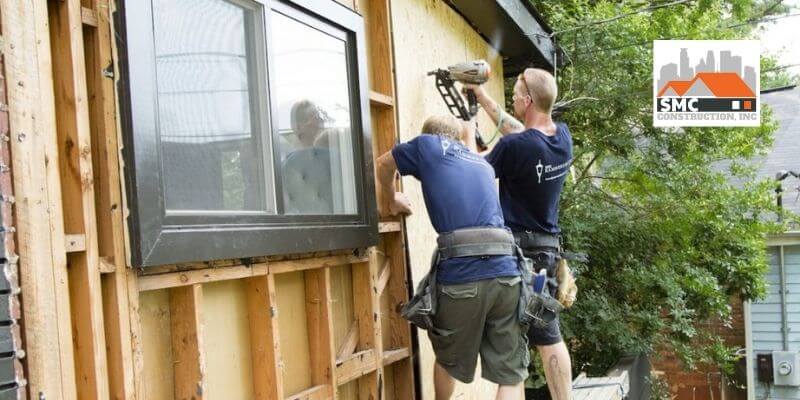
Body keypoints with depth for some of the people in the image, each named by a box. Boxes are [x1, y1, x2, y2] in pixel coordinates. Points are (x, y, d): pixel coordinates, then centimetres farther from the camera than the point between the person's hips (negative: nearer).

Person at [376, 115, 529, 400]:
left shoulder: (428, 144, 17)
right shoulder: (483, 164, 29)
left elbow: (383, 165, 33)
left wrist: (391, 202, 48)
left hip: (460, 277, -3)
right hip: (505, 274, 3)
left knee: (449, 360, 21)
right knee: (511, 374, 6)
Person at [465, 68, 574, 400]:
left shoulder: (513, 147, -19)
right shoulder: (562, 136, 1)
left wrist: (468, 137, 15)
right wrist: (483, 97, 25)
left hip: (516, 248, -7)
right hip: (548, 248, 7)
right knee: (548, 335, 13)